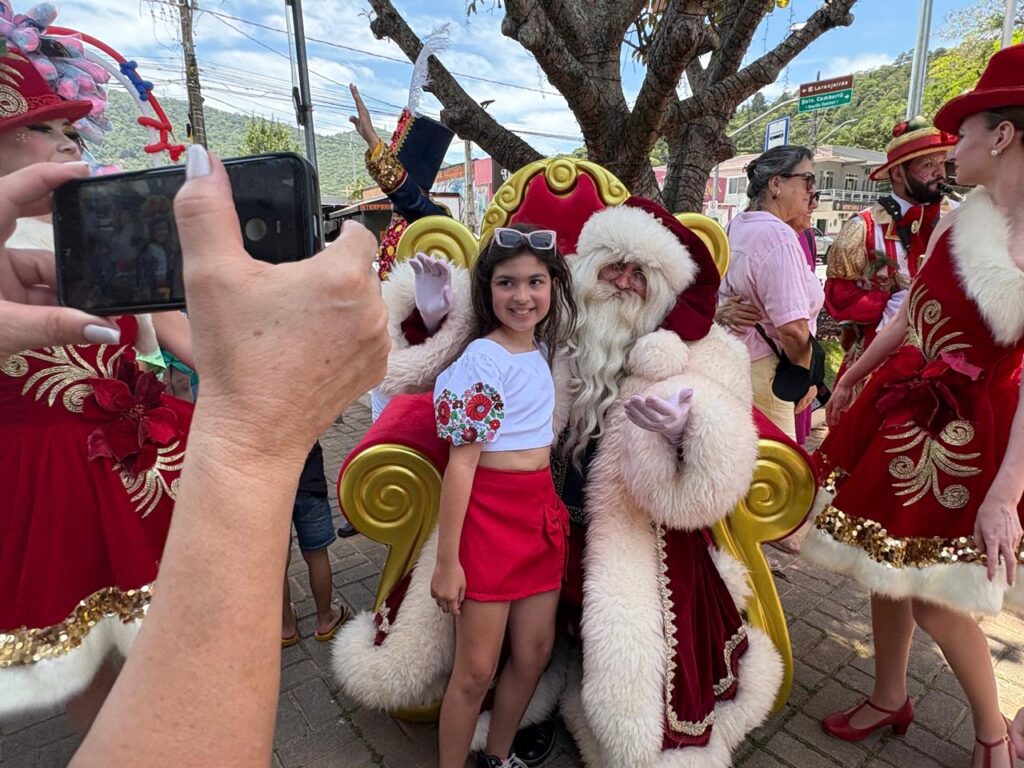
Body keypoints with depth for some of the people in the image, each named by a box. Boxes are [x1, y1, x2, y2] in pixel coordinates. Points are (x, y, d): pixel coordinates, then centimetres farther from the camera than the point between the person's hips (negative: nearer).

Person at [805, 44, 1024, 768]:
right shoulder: (958, 221, 3)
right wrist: (852, 378, 24)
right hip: (900, 412, 7)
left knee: (934, 595, 2)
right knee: (885, 566, 14)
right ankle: (890, 698, 36)